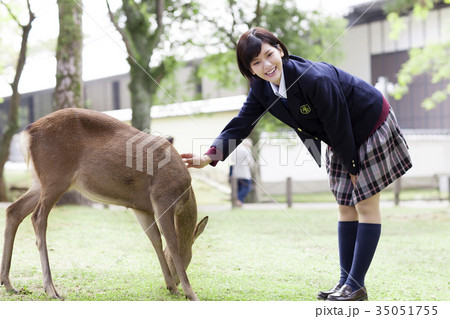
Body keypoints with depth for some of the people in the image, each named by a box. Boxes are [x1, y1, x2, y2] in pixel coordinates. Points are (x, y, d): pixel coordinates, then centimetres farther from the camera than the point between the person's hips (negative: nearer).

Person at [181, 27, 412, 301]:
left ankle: (356, 286, 1)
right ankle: (346, 282, 15)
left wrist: (351, 167, -16)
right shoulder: (262, 88, -12)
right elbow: (241, 124, -13)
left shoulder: (316, 79, -35)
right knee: (346, 206, 10)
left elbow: (338, 125, -26)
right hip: (343, 139, 8)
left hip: (369, 128, -8)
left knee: (366, 205, -2)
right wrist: (210, 156, -28)